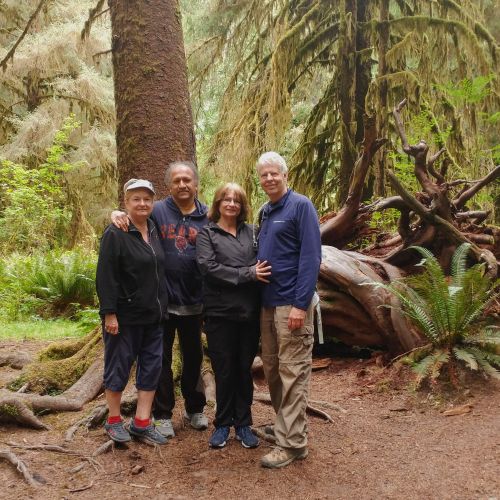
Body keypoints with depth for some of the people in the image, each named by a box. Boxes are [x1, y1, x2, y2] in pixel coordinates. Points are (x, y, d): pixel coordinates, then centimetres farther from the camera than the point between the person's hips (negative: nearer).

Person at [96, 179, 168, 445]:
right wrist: (109, 313, -20)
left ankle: (141, 422, 20)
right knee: (119, 366, 7)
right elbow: (106, 277, -16)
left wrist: (161, 306, 13)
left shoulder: (154, 230, 9)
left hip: (153, 314, 7)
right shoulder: (115, 233, -12)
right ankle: (114, 420, 25)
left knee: (151, 366, 9)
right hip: (125, 315, -7)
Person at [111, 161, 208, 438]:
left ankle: (194, 408, 36)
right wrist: (117, 214, -18)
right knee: (161, 358, 9)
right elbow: (132, 217, 6)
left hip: (193, 301, 2)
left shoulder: (208, 217, 1)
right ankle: (163, 414, 25)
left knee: (193, 356, 17)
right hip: (161, 300, -2)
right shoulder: (157, 211, -4)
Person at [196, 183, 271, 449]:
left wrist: (259, 273, -15)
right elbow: (208, 268, -11)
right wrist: (248, 274, -16)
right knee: (224, 371, 8)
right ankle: (222, 424, 25)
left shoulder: (250, 232, 11)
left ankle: (243, 424, 26)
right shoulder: (207, 234, 3)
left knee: (244, 369, 11)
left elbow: (263, 262, 7)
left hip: (250, 312, 2)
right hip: (220, 313, -2)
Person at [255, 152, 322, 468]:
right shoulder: (265, 212, 15)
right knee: (272, 369, 15)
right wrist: (258, 284, 11)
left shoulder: (301, 205, -8)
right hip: (267, 303, 8)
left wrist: (300, 304, -20)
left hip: (291, 303, -8)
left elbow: (311, 257, -15)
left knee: (293, 373, -2)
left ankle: (293, 443, 8)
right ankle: (284, 424, 31)